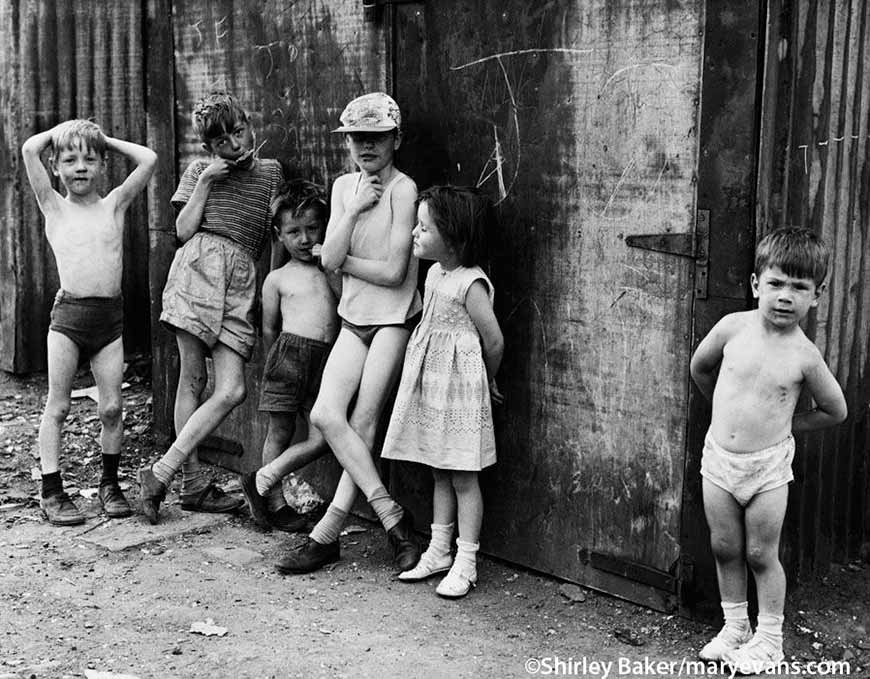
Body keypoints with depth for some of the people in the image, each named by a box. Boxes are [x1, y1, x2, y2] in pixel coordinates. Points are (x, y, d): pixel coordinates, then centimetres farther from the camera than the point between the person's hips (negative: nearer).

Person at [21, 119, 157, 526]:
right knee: (58, 406, 1)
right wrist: (63, 130, 10)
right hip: (68, 313, -2)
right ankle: (51, 492, 8)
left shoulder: (114, 204, 9)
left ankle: (109, 484, 19)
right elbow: (29, 149, -6)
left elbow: (149, 160, 2)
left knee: (111, 407, 3)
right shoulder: (54, 208, 4)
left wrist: (106, 140, 12)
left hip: (110, 316, 2)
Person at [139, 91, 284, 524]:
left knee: (231, 391, -10)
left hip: (241, 282, 3)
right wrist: (206, 181, 0)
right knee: (192, 379, -5)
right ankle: (193, 484, 1)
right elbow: (184, 231, 4)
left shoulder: (271, 172, 19)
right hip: (198, 267, -2)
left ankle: (161, 473, -1)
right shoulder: (199, 171, 13)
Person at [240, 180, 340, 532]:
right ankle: (275, 502, 18)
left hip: (327, 360, 3)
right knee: (280, 430, 4)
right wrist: (279, 360, 10)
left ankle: (262, 480, 9)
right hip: (289, 353, -2)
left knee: (322, 438, -4)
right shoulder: (277, 279, 8)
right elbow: (269, 329, 13)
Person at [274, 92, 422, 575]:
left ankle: (326, 534, 2)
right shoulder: (344, 186, 9)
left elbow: (393, 272, -16)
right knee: (325, 415, -8)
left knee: (361, 424, -8)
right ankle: (391, 516, -2)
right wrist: (354, 208, -8)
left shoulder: (402, 189, -11)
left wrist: (341, 260, -6)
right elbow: (331, 261, -2)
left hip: (395, 320, -6)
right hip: (353, 319, 6)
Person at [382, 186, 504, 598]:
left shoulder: (471, 285, -17)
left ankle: (465, 564, 7)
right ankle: (439, 551, 25)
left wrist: (486, 382, 4)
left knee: (463, 477, 0)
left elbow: (494, 341, -13)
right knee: (439, 473, 15)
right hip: (429, 383, 8)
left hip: (459, 385, -8)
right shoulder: (435, 273, 8)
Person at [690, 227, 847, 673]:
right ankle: (734, 628, 30)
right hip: (718, 457, 3)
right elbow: (700, 367, 11)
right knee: (724, 548, 13)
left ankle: (769, 639, 23)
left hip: (768, 466, -3)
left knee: (761, 554, 7)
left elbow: (835, 411, 1)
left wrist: (782, 424, 4)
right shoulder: (734, 327, -9)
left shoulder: (804, 356, -13)